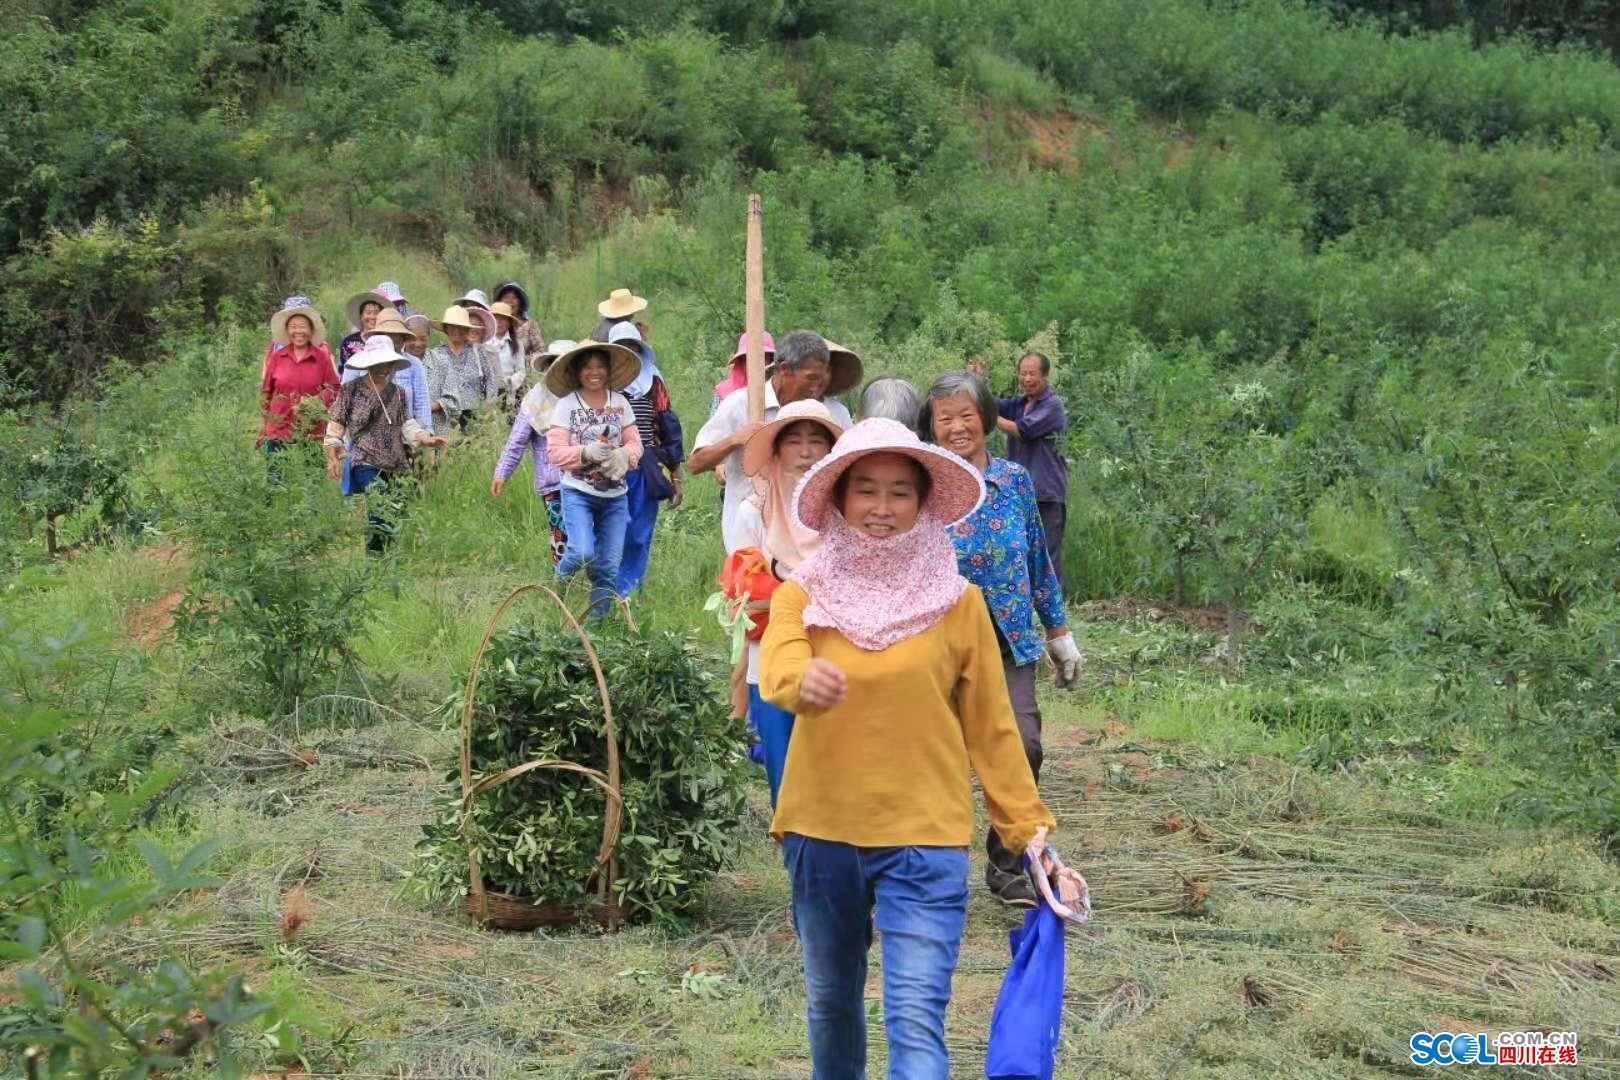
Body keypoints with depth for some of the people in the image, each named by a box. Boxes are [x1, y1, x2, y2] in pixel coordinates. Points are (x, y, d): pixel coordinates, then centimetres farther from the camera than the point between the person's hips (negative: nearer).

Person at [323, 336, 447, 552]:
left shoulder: (398, 393, 14)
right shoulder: (351, 390, 4)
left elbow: (407, 425, 10)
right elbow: (335, 425, 5)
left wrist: (427, 438, -8)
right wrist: (332, 457, -2)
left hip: (395, 464, 5)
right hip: (365, 461, -4)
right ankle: (375, 551, -21)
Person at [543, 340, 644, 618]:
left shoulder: (620, 402, 7)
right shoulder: (566, 405, -4)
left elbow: (635, 444, 7)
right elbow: (554, 451, -9)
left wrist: (622, 455, -15)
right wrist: (586, 452, -24)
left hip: (615, 496, 4)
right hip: (578, 493, -4)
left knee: (609, 566, 3)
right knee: (583, 553, -21)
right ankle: (559, 582, 12)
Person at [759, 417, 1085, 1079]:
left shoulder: (956, 602, 0)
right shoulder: (803, 594, 1)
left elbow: (991, 729, 4)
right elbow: (776, 666, -21)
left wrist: (1030, 834, 1)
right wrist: (804, 681, -45)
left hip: (925, 838, -2)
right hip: (820, 832, 2)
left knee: (916, 1023, -13)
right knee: (831, 1003, 18)